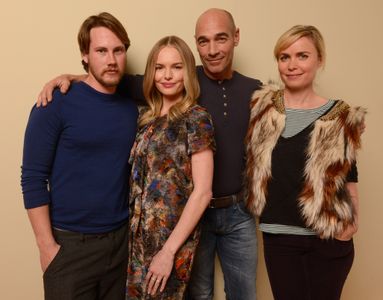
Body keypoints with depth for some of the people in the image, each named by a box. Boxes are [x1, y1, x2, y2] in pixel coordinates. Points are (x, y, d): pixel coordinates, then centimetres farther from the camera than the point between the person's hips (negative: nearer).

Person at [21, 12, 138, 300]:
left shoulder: (132, 109, 4)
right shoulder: (56, 105, -10)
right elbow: (33, 179, -10)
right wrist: (47, 245, -12)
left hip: (121, 238, 4)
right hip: (70, 243, -4)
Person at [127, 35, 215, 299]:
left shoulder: (195, 118, -12)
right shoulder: (148, 117, 7)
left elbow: (203, 192, -16)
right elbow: (140, 179, 10)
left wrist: (168, 251, -16)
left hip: (174, 238, -6)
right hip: (141, 236, 6)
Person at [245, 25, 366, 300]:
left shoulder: (341, 116, -1)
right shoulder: (262, 107, 1)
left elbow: (349, 175, 3)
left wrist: (351, 221, -4)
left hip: (329, 237, -1)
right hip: (278, 236, 1)